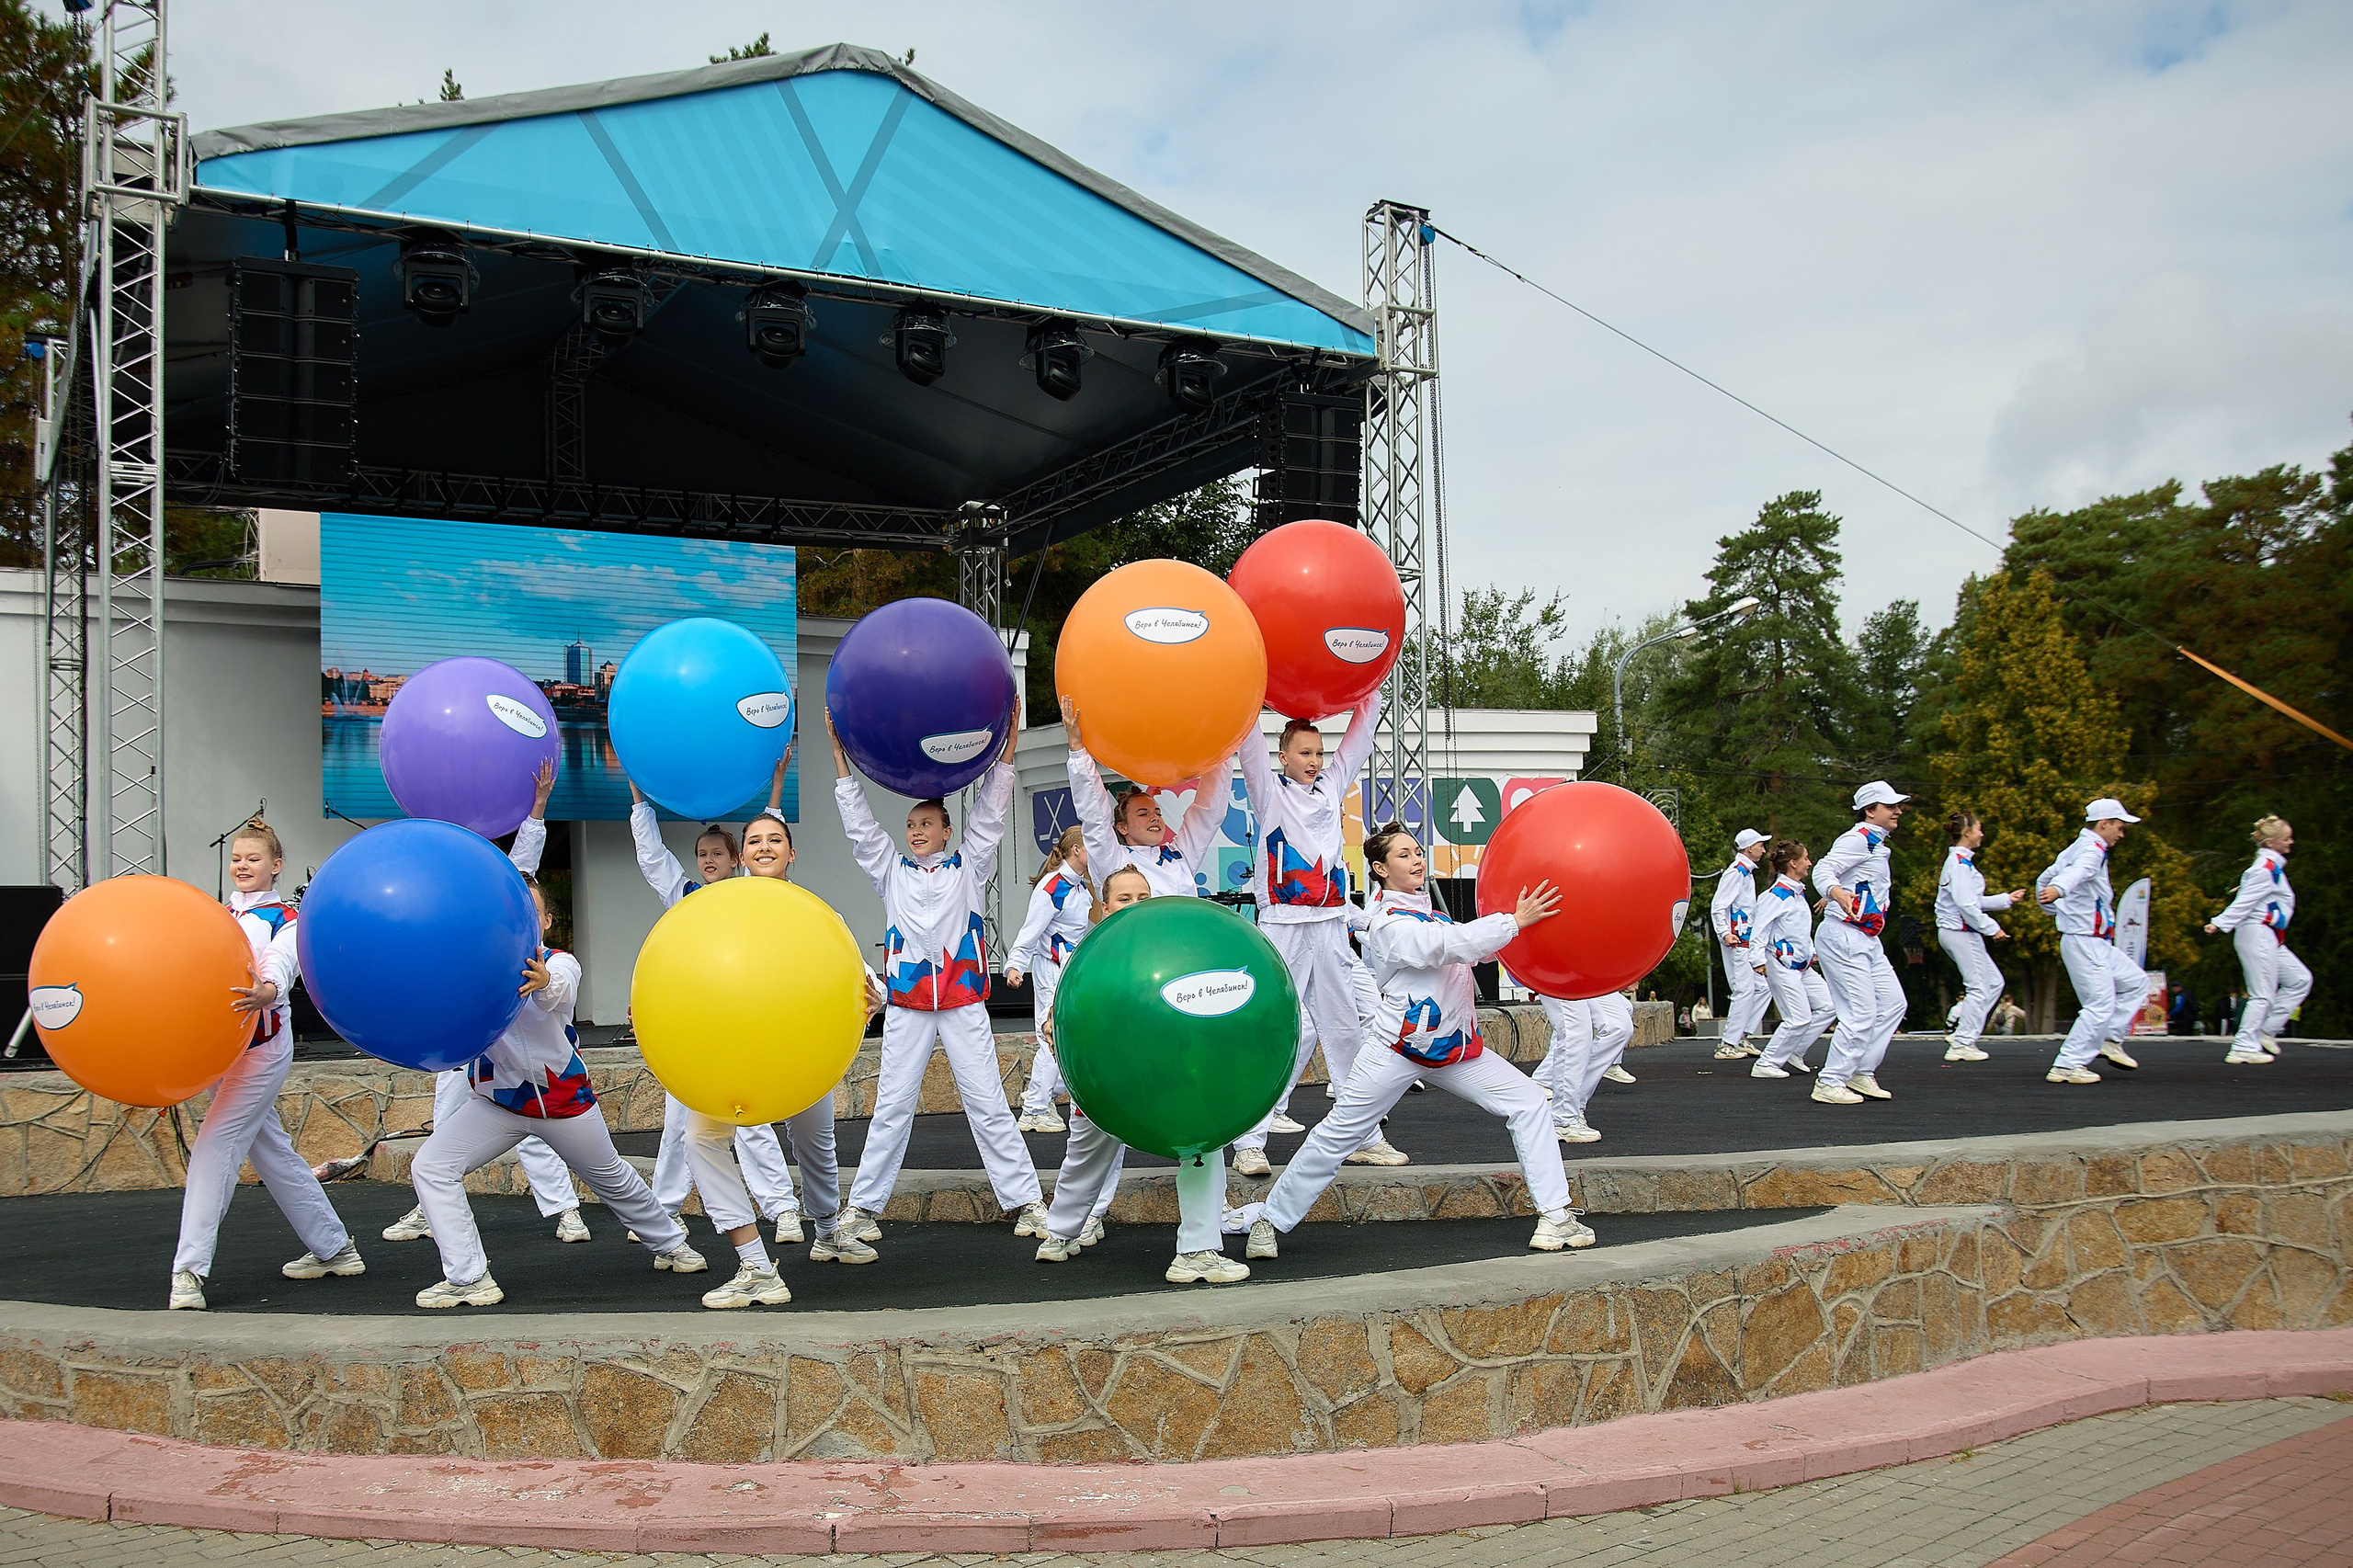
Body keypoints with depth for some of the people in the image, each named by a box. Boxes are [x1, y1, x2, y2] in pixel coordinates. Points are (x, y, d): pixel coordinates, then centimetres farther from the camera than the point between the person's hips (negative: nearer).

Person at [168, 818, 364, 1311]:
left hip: (262, 1046, -7)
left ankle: (190, 1270, -18)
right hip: (217, 1047, 7)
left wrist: (266, 991, -46)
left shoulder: (284, 920, -4)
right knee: (270, 1150, 12)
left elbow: (281, 964, -24)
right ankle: (334, 1247, 23)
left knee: (214, 1146, -16)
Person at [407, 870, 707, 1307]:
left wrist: (544, 983, -63)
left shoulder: (560, 964, -13)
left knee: (612, 1178, 12)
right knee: (430, 1168, -9)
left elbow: (558, 991, -38)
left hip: (563, 1096, -1)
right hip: (495, 1099, 2)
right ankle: (468, 1280, -1)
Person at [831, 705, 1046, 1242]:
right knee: (892, 1106, 2)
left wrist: (1007, 744, -1)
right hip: (907, 1004, 1)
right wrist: (839, 751, 6)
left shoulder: (968, 867, 11)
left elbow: (989, 814, 6)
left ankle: (1026, 1199, 4)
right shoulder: (892, 870, 13)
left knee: (988, 1105, 0)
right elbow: (858, 821, 10)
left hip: (964, 1001, -1)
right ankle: (862, 1205, 9)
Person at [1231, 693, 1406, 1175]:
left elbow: (1362, 730, 16)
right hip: (1282, 926, -5)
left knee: (1347, 1030, 6)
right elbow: (1246, 739, -7)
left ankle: (1365, 1137, 11)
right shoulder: (1269, 790, 3)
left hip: (1330, 927, 5)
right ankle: (1249, 1141, -4)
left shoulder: (1331, 787, 15)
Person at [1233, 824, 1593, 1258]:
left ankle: (1554, 1215, 2)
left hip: (1455, 1046, 8)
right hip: (1399, 1050, -8)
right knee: (1337, 1135, -3)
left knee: (1528, 1103, -1)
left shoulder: (1430, 912, 14)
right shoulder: (1390, 925, -13)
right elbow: (1449, 945, -26)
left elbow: (1472, 950, 17)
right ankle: (1269, 1218, 12)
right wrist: (1515, 921, -26)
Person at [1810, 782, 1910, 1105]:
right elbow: (1823, 870, -27)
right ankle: (1829, 1084, -6)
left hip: (1867, 941, 10)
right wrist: (1836, 892, -44)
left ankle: (1861, 1073, 15)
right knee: (1861, 1013, -12)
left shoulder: (1876, 844, 19)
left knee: (1892, 1003, 10)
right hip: (1843, 936, -10)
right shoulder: (1858, 839, -11)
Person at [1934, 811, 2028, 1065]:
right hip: (1961, 932, -10)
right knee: (1979, 987, -6)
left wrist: (2007, 899, 23)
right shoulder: (1960, 862, -15)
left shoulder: (1961, 861, 17)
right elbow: (1965, 904, -22)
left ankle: (1961, 1036, 10)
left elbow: (1975, 901, 22)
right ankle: (1961, 1045, -2)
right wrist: (1991, 928, -16)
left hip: (1961, 932, 10)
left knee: (1993, 982, 12)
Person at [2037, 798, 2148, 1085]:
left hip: (2097, 944, 10)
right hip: (2086, 942, -10)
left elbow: (2044, 879, 22)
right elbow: (2077, 871, -37)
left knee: (2135, 982, 17)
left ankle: (2110, 1039, 14)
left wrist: (2058, 912, 25)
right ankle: (2067, 1066, -10)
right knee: (2100, 1005, -10)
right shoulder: (2092, 849, -13)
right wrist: (2058, 889, -56)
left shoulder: (2076, 848, 16)